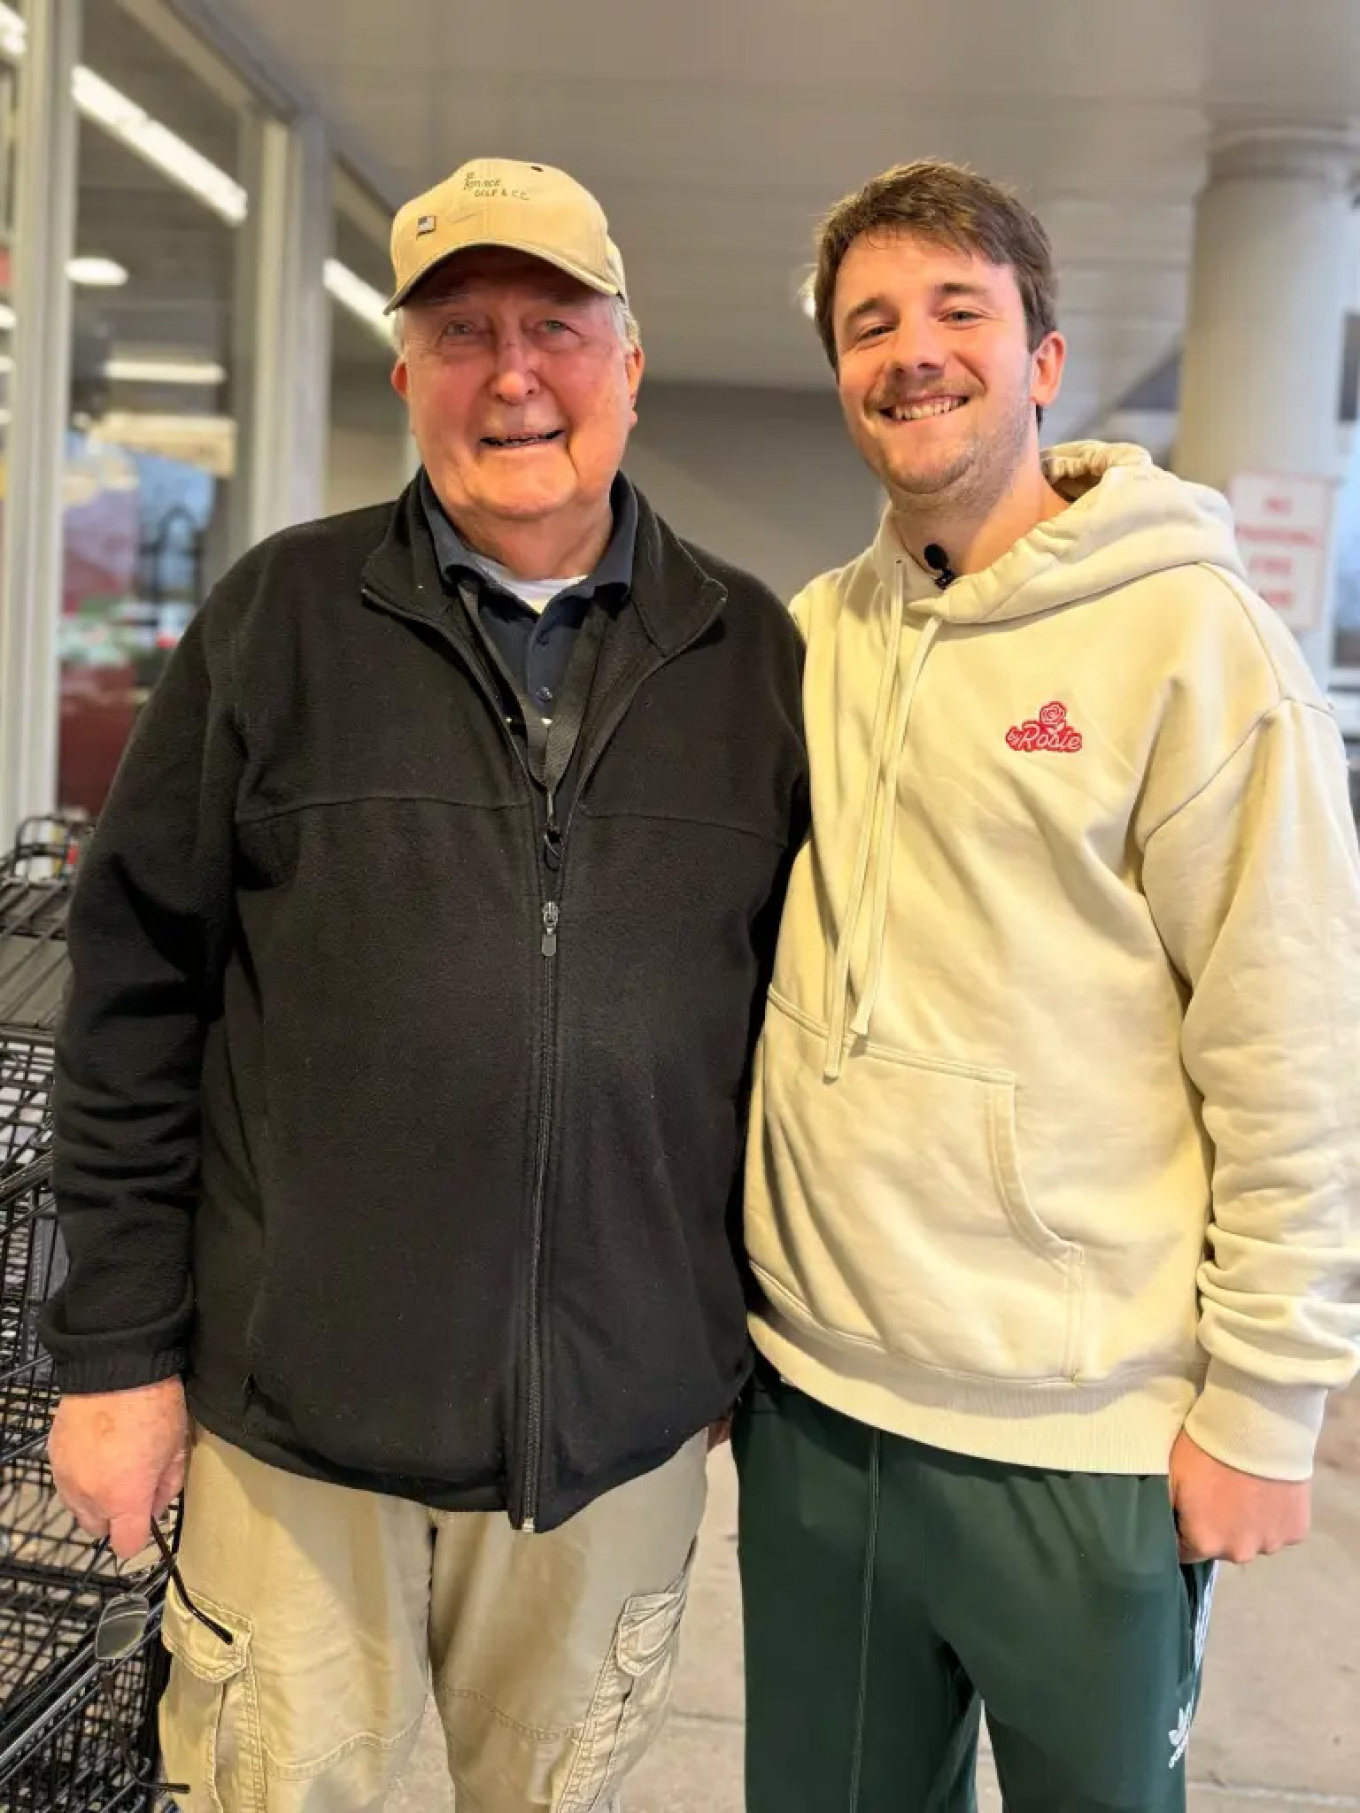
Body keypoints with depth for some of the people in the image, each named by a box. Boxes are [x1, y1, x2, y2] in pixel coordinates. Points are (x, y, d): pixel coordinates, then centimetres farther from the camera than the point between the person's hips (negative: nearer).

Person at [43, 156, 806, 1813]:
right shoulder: (282, 616, -2)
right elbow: (134, 993, -2)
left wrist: (777, 1332, 9)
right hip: (296, 1416, -1)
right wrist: (117, 1348, -3)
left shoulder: (753, 655, 2)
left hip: (625, 1423, 2)